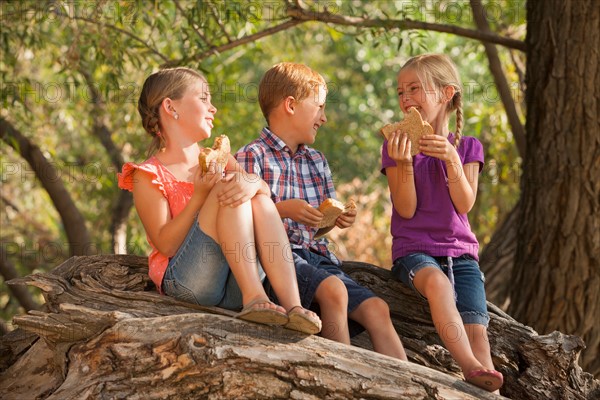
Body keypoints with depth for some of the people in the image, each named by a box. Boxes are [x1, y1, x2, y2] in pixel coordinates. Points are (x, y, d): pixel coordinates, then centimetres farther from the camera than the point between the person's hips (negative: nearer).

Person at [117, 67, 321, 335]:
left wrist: (250, 182, -23)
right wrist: (200, 195, -19)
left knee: (260, 201, -18)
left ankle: (293, 306, -32)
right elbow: (165, 245, -10)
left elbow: (264, 188, 1)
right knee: (226, 189, -20)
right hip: (184, 280, -5)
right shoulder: (149, 176, 1)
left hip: (234, 287, 5)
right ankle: (254, 297, -35)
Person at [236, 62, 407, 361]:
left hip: (317, 257, 7)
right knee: (333, 288, -32)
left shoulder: (317, 162, 22)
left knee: (376, 309, -11)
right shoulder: (252, 156, -2)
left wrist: (339, 219, 3)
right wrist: (283, 209, -21)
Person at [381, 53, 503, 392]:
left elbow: (465, 204, -4)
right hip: (414, 249, -3)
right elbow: (406, 209, -4)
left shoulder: (467, 147, 10)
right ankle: (470, 366, -47)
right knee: (437, 281, -37)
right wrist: (404, 163, -18)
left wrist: (452, 160, -17)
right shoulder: (396, 146, 5)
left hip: (460, 250, 3)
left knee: (476, 328, -18)